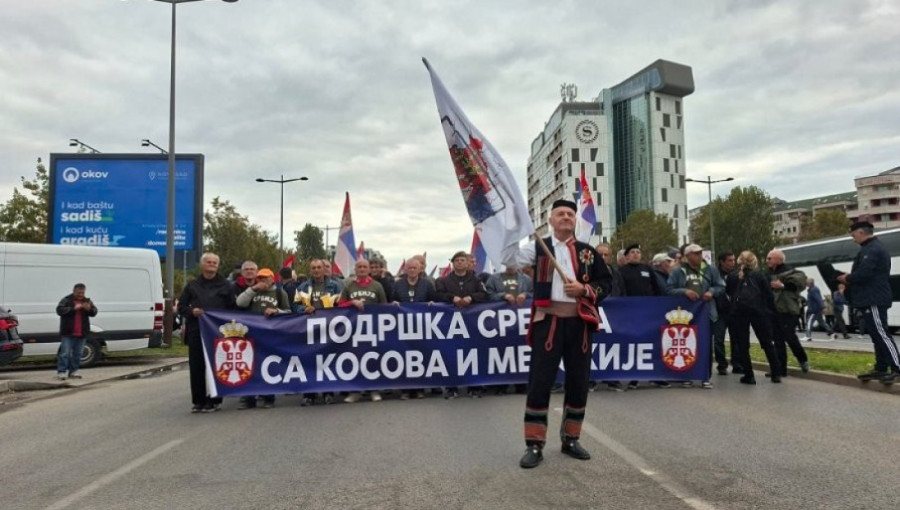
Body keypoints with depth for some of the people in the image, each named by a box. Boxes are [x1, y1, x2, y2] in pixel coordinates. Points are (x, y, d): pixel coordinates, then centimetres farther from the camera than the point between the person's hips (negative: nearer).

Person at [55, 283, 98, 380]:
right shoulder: (66, 300, -3)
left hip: (81, 333, 5)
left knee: (77, 354, 9)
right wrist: (74, 308, -26)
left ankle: (73, 371, 17)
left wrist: (89, 309, -17)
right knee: (65, 353, -6)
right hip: (68, 333, -5)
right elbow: (60, 310, -16)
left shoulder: (87, 301, 11)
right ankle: (61, 372, -2)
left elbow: (94, 312, 6)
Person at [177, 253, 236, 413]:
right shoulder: (192, 285, 13)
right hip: (196, 332, 2)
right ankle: (198, 401, 12)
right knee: (196, 367, 3)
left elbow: (232, 308, 4)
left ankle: (213, 401, 9)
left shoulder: (225, 285, 8)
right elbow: (181, 306, 12)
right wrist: (192, 312, -7)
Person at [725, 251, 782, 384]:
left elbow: (728, 293, 13)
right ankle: (776, 374, 9)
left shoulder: (731, 276, 8)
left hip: (738, 312, 0)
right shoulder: (759, 275, 6)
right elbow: (769, 295, 4)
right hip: (758, 311, 0)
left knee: (742, 344, 4)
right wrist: (771, 311, 8)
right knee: (767, 343, 9)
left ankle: (749, 375, 2)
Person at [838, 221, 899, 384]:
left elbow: (863, 274, -24)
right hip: (874, 299, 11)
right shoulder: (874, 248, 20)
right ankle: (881, 369, 17)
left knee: (881, 334, -10)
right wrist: (850, 277, 7)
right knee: (877, 334, 12)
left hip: (874, 300, -11)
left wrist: (847, 278, -6)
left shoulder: (871, 249, -15)